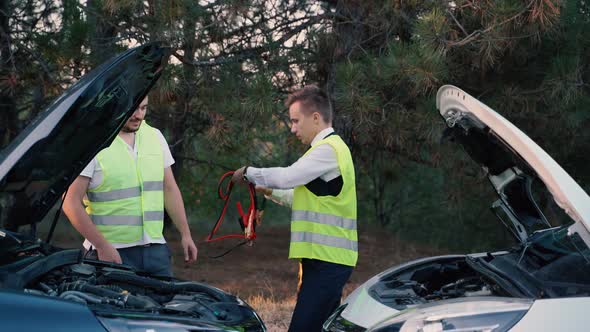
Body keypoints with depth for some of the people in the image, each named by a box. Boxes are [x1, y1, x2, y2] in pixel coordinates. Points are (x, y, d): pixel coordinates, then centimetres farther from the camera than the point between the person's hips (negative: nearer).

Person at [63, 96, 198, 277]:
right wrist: (102, 246, -17)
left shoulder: (155, 136, 9)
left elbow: (170, 189, 16)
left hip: (155, 249, 5)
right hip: (111, 252, -5)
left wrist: (185, 234, 10)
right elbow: (71, 203, -13)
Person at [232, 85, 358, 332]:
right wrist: (270, 192, 17)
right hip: (328, 257, 10)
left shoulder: (328, 149, -12)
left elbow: (287, 177, -20)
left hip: (328, 260, -10)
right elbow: (306, 197, 28)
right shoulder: (331, 147, 22)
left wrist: (248, 173, -5)